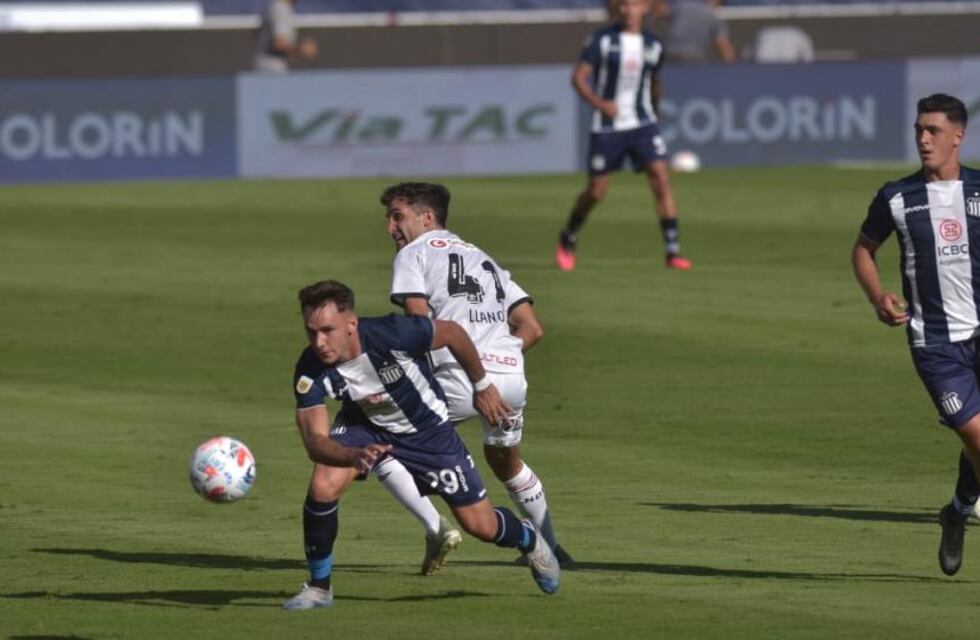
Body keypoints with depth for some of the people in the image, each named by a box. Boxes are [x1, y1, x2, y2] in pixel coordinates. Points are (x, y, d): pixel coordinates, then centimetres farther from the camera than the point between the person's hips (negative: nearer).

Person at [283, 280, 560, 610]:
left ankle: (529, 540, 41)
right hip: (365, 426, 1)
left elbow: (452, 333, -18)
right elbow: (314, 440, -34)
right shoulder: (310, 370, -31)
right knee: (322, 487, -26)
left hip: (427, 428, -1)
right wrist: (354, 455, -56)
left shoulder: (392, 334, -38)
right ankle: (319, 586, -3)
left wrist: (482, 385, -3)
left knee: (482, 527, 4)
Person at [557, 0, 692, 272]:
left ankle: (673, 251, -15)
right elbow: (578, 77, -7)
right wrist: (598, 103, -22)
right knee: (596, 191, 5)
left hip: (643, 124, 2)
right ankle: (568, 239, 32)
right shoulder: (602, 40, -5)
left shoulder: (653, 46, 5)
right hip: (607, 127, -2)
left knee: (660, 179, -15)